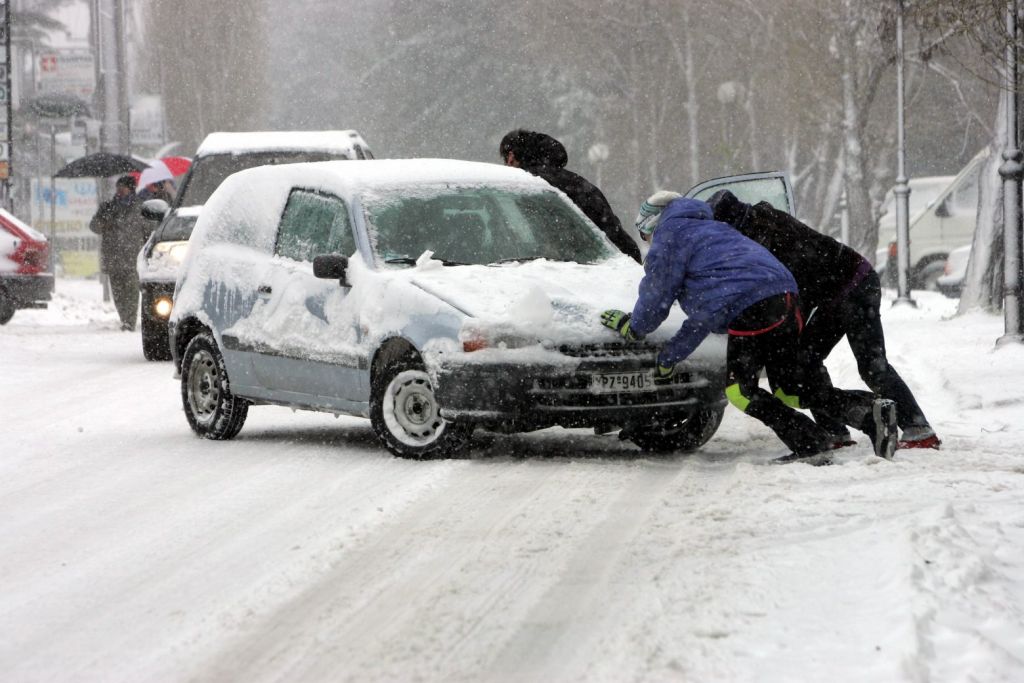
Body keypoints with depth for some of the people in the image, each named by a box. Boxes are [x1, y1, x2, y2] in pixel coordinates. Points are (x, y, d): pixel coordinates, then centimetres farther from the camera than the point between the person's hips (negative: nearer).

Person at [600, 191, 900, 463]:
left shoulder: (669, 235, 10)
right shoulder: (711, 230, 37)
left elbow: (656, 295, 12)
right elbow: (704, 316, 37)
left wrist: (633, 327, 33)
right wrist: (669, 355, 37)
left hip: (751, 307, -9)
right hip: (786, 296, 9)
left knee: (739, 390, 1)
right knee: (789, 388, 14)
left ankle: (810, 443, -12)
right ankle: (870, 411, -2)